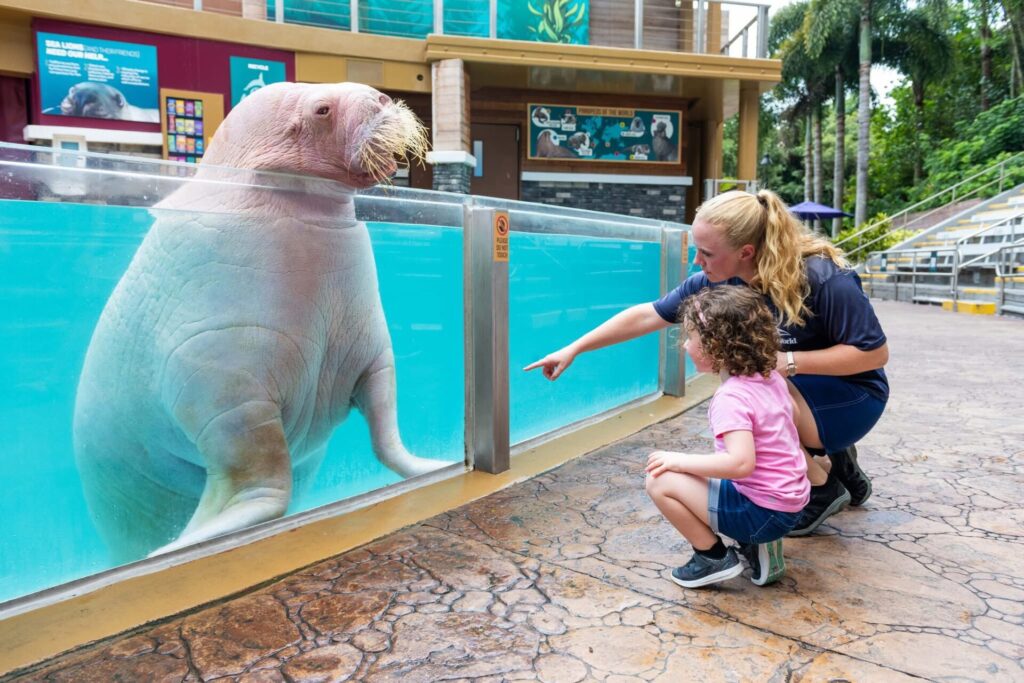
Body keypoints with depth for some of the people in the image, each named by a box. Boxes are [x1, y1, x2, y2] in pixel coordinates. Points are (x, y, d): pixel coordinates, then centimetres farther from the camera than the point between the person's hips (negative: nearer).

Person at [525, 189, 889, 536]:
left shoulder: (824, 278, -30)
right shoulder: (719, 280, -14)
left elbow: (874, 353, -23)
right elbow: (648, 315, -9)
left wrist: (787, 362, -33)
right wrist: (573, 349, -9)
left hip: (851, 395, -6)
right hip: (796, 391, 7)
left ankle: (823, 488, -6)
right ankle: (834, 462, 20)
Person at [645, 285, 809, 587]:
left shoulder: (731, 397, -23)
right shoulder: (772, 377, 4)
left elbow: (741, 463, -32)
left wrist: (680, 460, -23)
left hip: (762, 511, -9)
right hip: (792, 501, 9)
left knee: (660, 482, -11)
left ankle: (714, 557, 2)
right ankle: (760, 547, 16)